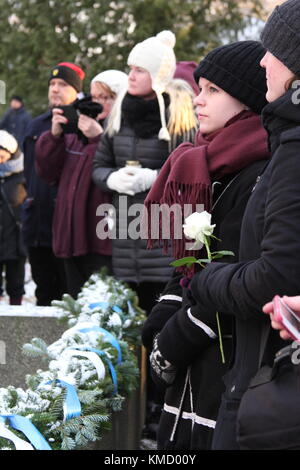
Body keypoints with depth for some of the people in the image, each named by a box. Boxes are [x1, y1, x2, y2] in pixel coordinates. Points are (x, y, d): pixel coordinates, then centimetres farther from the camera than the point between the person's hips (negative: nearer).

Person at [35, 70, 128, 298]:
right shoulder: (78, 130, 16)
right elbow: (48, 172, 13)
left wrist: (99, 138, -22)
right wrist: (55, 135, -2)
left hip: (109, 245, -8)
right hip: (75, 239, 8)